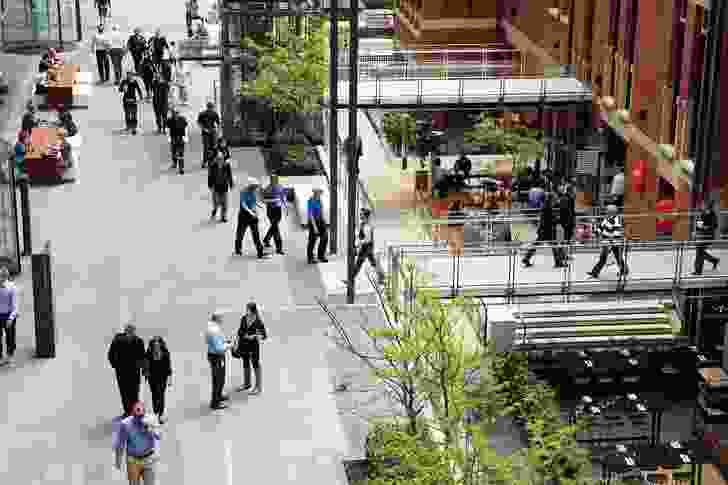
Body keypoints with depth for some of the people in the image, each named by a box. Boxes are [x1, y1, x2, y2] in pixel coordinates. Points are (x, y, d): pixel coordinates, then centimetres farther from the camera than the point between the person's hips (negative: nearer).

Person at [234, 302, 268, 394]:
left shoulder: (258, 322, -17)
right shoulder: (243, 318, -2)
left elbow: (264, 335, -13)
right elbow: (240, 331, 10)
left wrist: (255, 336, -29)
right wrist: (237, 343, 11)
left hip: (253, 345, -6)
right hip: (243, 344, 6)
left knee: (256, 365, 4)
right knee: (245, 364, 20)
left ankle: (258, 387, 15)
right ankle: (246, 384, 37)